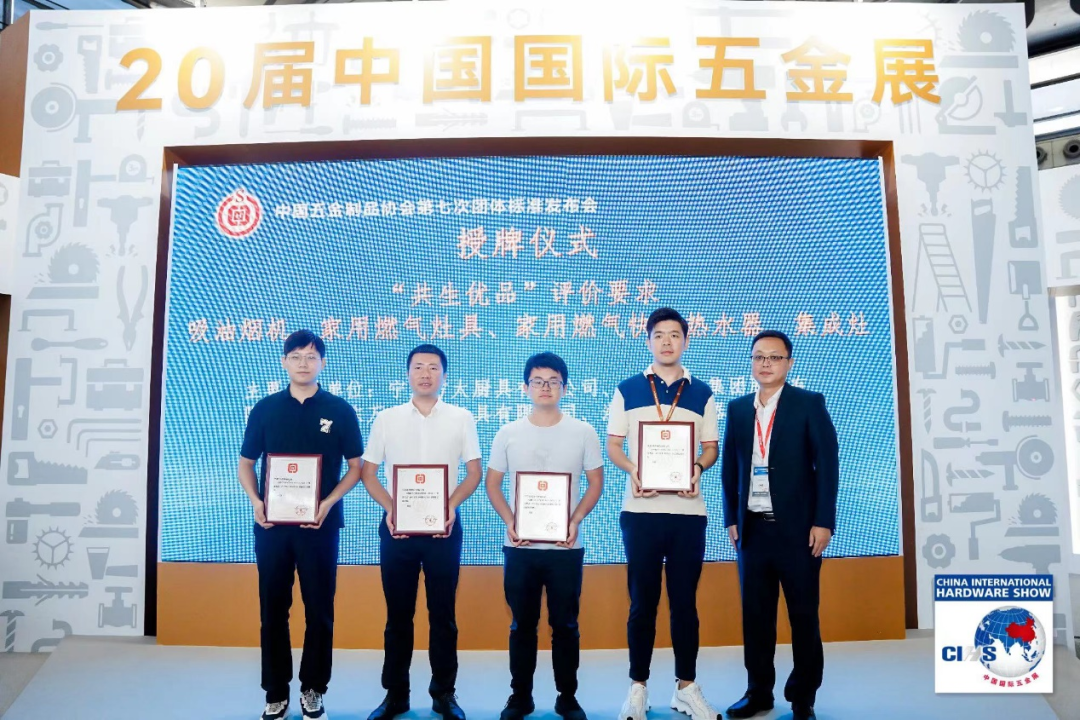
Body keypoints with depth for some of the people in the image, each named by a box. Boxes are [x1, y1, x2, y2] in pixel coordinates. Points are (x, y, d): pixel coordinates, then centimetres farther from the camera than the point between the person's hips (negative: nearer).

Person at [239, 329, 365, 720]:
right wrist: (255, 501, -7)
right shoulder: (265, 408, 5)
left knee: (319, 611, 6)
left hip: (320, 524, -1)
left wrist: (328, 503, -12)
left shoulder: (339, 410, 0)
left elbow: (355, 467, 2)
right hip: (272, 523, 2)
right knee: (273, 610, 9)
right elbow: (246, 463, 10)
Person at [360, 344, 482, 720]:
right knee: (398, 614, 10)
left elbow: (473, 473, 4)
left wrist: (450, 505, -12)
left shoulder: (462, 418, 2)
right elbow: (368, 474, 5)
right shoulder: (386, 419, 4)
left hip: (444, 528, 0)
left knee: (443, 614, 7)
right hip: (396, 527, 1)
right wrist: (390, 509, -11)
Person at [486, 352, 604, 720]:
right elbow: (493, 484, 6)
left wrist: (576, 520, -11)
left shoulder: (583, 432, 0)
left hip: (566, 546, 0)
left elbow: (595, 483, 3)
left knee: (565, 624, 9)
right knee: (522, 625, 10)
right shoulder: (508, 433, 2)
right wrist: (509, 522, -9)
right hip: (520, 546, 1)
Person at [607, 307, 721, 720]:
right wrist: (632, 469, -15)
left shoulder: (701, 393, 8)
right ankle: (638, 686, 20)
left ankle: (686, 686, 23)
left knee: (685, 600, 9)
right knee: (642, 601, 6)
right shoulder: (627, 390, 4)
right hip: (641, 511, -1)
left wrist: (698, 467, -12)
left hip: (688, 511, 1)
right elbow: (613, 446, 5)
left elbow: (711, 446, 9)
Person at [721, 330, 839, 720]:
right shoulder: (737, 408, 9)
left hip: (797, 527, -3)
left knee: (803, 614, 8)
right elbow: (730, 467, 11)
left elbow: (827, 464, -5)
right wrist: (731, 519, 6)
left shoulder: (809, 404, -1)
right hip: (753, 528, 3)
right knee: (755, 614, 9)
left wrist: (823, 521, -11)